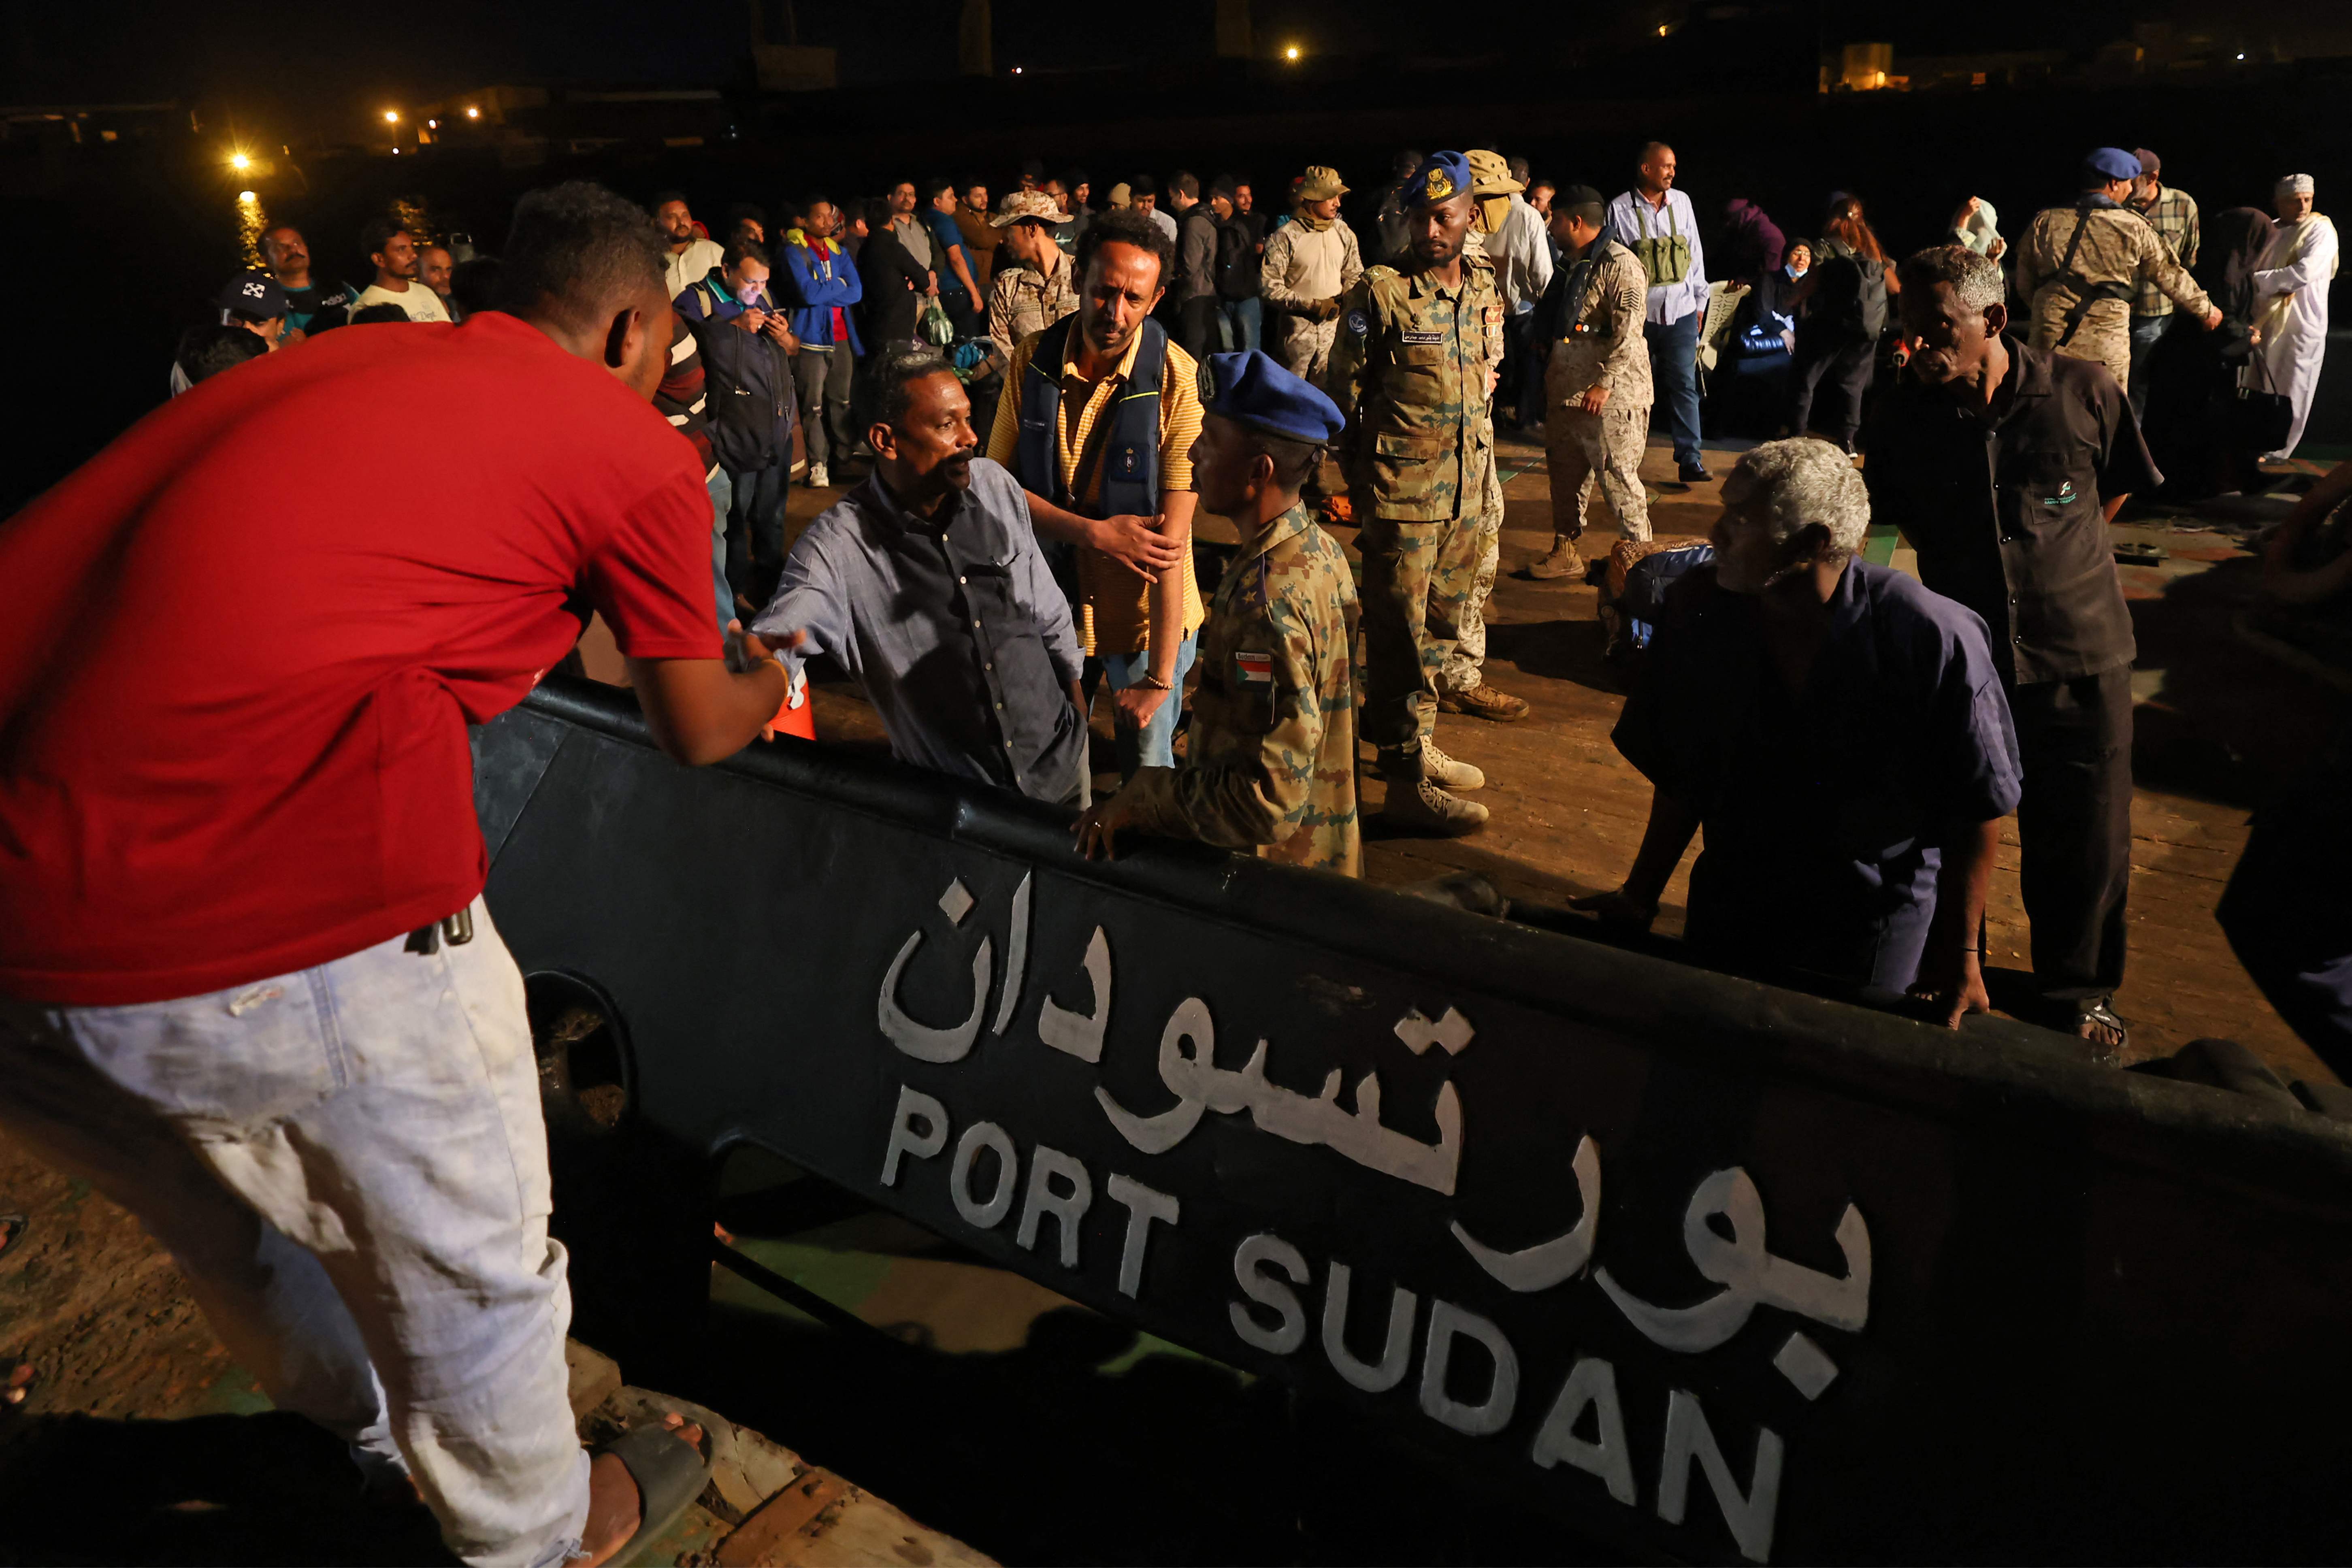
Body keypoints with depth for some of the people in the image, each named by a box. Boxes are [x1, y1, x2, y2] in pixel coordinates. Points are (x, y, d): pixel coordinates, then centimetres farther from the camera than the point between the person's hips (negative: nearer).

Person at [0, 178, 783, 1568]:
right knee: (467, 1263, 20)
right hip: (295, 921, -7)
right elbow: (700, 732, 18)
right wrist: (775, 685, 40)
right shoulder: (640, 454, 4)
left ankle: (374, 1440, 60)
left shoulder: (339, 361, 20)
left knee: (251, 1238, 32)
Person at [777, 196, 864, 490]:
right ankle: (818, 463, 1)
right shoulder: (794, 252, -4)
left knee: (844, 400, 8)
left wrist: (822, 293, -10)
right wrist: (839, 285, -2)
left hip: (842, 337, 5)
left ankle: (847, 455, 17)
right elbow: (808, 293, -17)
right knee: (813, 405, -4)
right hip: (812, 337, -5)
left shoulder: (839, 252, 13)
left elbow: (857, 291, 1)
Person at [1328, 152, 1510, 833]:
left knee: (1440, 624, 16)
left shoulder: (1485, 289, 8)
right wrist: (1362, 479, -3)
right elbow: (1344, 393, -5)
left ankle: (1416, 743, 31)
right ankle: (1406, 782, 3)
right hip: (1403, 494, -6)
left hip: (1467, 491, 7)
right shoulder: (1379, 294, -10)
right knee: (1400, 634, -3)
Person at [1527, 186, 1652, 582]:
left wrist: (1605, 383, -27)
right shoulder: (1571, 264, 17)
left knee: (1617, 478, -5)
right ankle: (1566, 553, 23)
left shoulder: (1619, 265, -13)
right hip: (1566, 392, 9)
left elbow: (1628, 333, -21)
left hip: (1610, 397, -9)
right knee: (1566, 474, 13)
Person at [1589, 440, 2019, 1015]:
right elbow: (1679, 777, 0)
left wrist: (1959, 954, -9)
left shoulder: (1935, 639, -21)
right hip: (1731, 912, 3)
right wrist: (1640, 897, 1)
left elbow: (1979, 807, -12)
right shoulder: (1698, 611, -10)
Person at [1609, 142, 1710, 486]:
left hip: (1680, 311, 2)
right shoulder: (1620, 209, -4)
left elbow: (1695, 252, 13)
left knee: (1684, 384, -2)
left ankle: (1689, 460, -2)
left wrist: (1700, 300, 13)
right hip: (1638, 312, -2)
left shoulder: (1682, 203, 6)